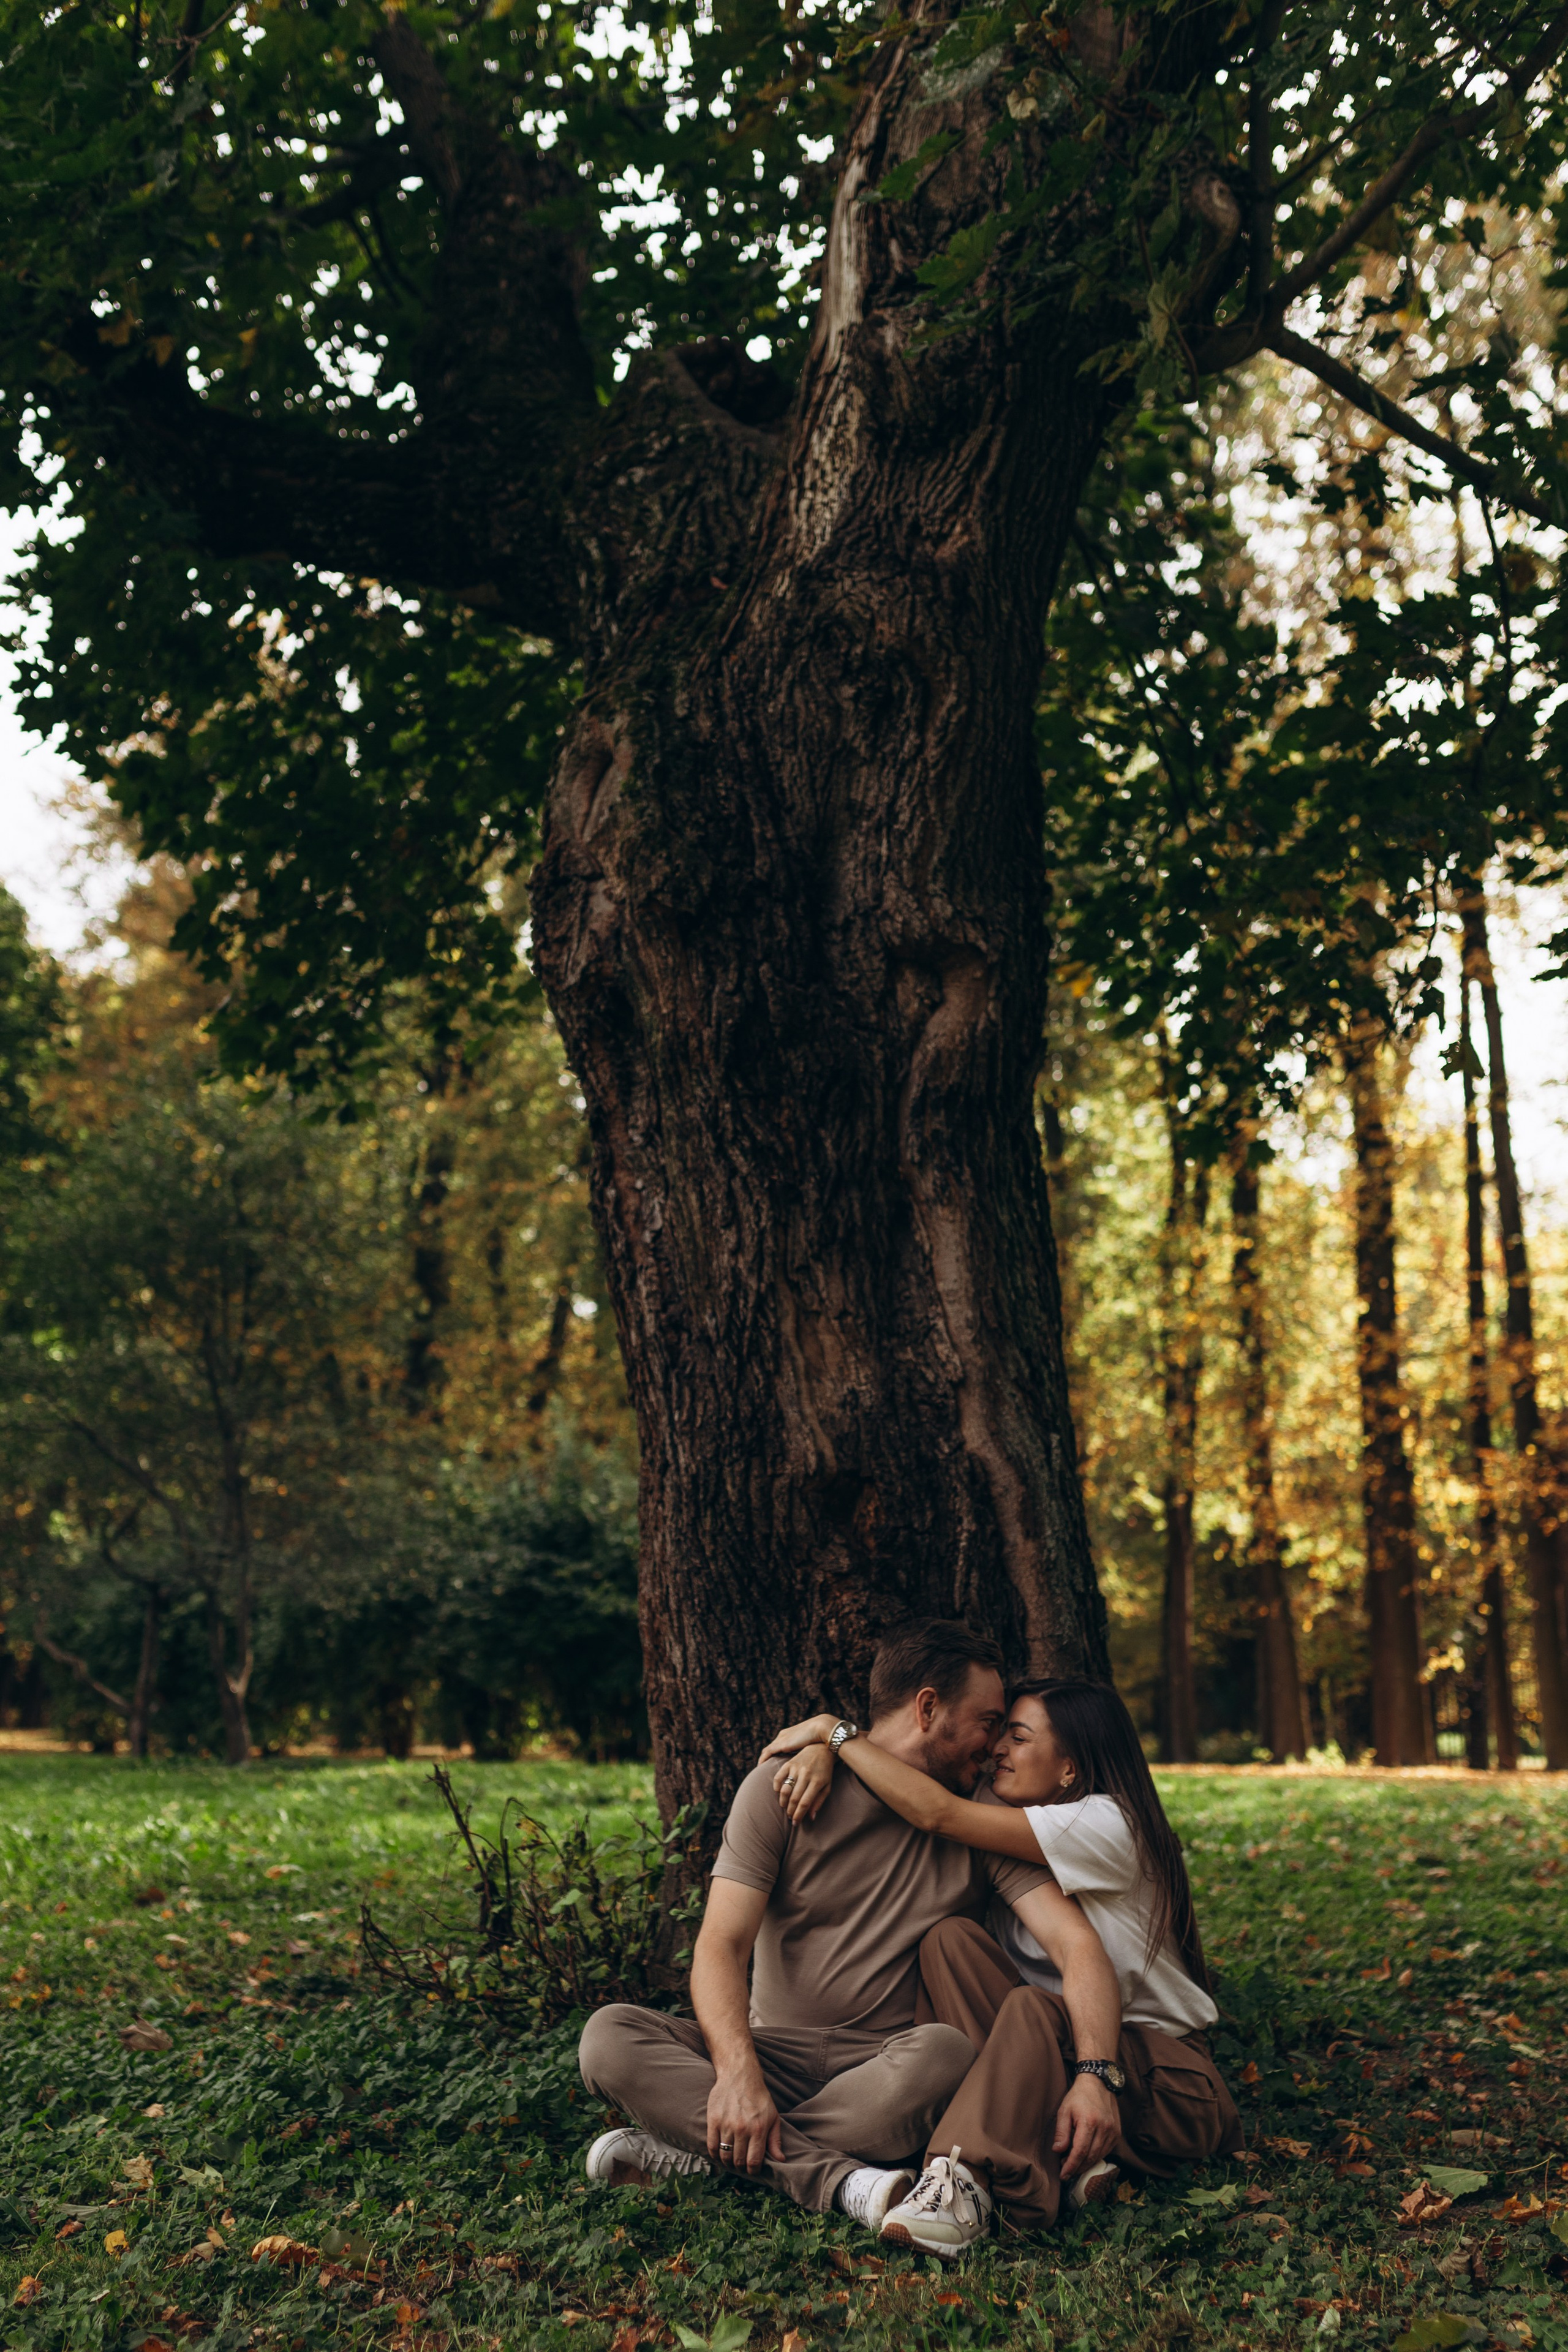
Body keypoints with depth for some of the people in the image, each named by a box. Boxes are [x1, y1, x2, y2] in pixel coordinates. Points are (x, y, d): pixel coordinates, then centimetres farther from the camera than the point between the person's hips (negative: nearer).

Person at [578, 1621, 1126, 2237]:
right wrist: (738, 2072, -31)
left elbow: (1076, 1943, -7)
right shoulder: (783, 1787, -2)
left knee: (944, 2052, -36)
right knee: (609, 2036, -25)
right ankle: (837, 2180, -35)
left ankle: (694, 2155, -27)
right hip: (774, 2049, 0)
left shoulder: (982, 1823, 4)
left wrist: (1095, 2073, -28)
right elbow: (721, 1945, -11)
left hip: (887, 2063, 0)